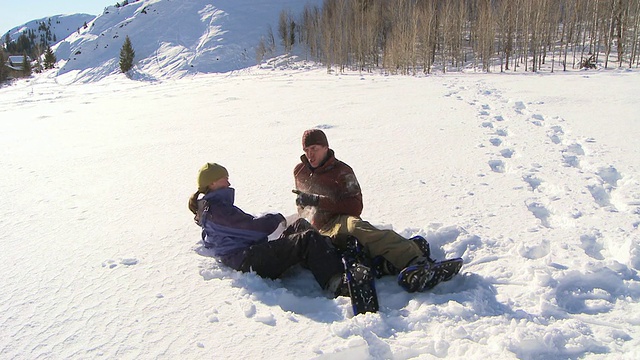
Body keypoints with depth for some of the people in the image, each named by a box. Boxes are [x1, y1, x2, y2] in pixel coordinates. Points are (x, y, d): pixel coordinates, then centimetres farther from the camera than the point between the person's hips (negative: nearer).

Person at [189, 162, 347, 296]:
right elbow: (249, 226, -16)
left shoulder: (208, 209, 26)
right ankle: (338, 284, -34)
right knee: (308, 239, -23)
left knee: (299, 225, 5)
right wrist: (276, 219, 2)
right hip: (245, 261, -11)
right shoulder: (215, 209, -9)